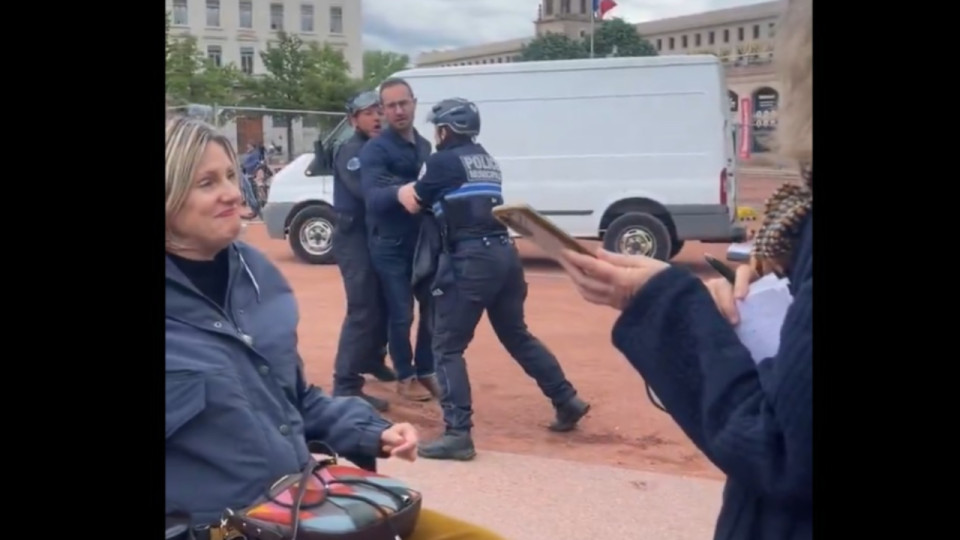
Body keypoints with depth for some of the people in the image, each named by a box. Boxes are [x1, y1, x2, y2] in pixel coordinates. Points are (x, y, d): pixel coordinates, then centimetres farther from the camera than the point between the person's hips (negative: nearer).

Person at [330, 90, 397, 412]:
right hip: (355, 236, -8)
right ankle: (346, 386, -11)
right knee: (363, 310, -13)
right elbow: (364, 189, -27)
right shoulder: (350, 151, -9)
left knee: (385, 303, 19)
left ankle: (373, 361, 39)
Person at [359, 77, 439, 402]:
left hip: (424, 242, 6)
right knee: (401, 315, 1)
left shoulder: (425, 147, 11)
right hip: (390, 247, -6)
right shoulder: (374, 150, -11)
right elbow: (373, 197, -26)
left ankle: (425, 371, 27)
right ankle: (405, 377, 18)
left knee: (433, 308, 11)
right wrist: (401, 192, -43)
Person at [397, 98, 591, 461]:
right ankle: (568, 402, 29)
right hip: (504, 254, 8)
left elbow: (413, 203, 9)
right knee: (517, 336, 23)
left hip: (470, 259, -8)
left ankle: (458, 434, -8)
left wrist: (403, 188, 30)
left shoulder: (443, 161, -1)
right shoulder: (485, 160, 21)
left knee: (447, 347, -2)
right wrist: (422, 186, 32)